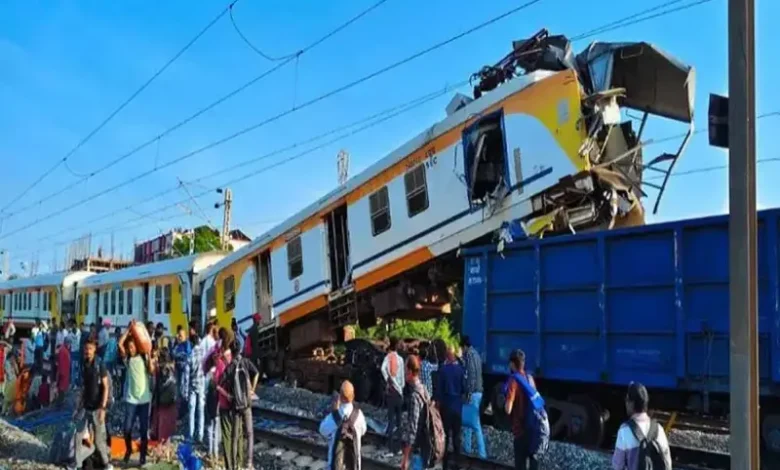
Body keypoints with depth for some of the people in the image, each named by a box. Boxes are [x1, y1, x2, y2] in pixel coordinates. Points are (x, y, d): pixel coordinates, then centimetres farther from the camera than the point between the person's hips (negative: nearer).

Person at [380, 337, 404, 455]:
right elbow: (402, 377, -3)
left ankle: (391, 446, 0)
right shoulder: (400, 359, -3)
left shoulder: (388, 357, -3)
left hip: (390, 390, 0)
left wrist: (388, 380, -11)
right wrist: (401, 388, 9)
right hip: (398, 390, 0)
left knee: (391, 417, 2)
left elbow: (383, 368, -22)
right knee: (398, 417, 11)